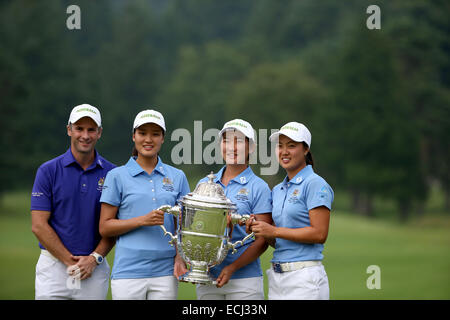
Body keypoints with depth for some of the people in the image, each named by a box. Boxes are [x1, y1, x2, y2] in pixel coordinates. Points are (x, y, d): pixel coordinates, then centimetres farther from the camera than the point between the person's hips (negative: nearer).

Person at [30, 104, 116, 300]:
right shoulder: (48, 171, 1)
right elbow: (39, 225, -4)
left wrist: (94, 258, -10)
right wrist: (70, 261, -10)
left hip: (95, 269, 1)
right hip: (54, 265, -1)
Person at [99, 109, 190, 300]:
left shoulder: (177, 177, 11)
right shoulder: (117, 176, 4)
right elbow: (104, 227, 1)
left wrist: (180, 255, -3)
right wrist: (143, 221, -12)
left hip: (165, 272, 2)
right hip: (128, 273, -2)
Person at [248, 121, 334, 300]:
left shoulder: (315, 184, -6)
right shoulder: (277, 190, 18)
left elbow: (320, 234, -14)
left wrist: (274, 231, -13)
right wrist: (257, 229, 0)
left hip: (305, 278, -7)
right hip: (277, 278, 7)